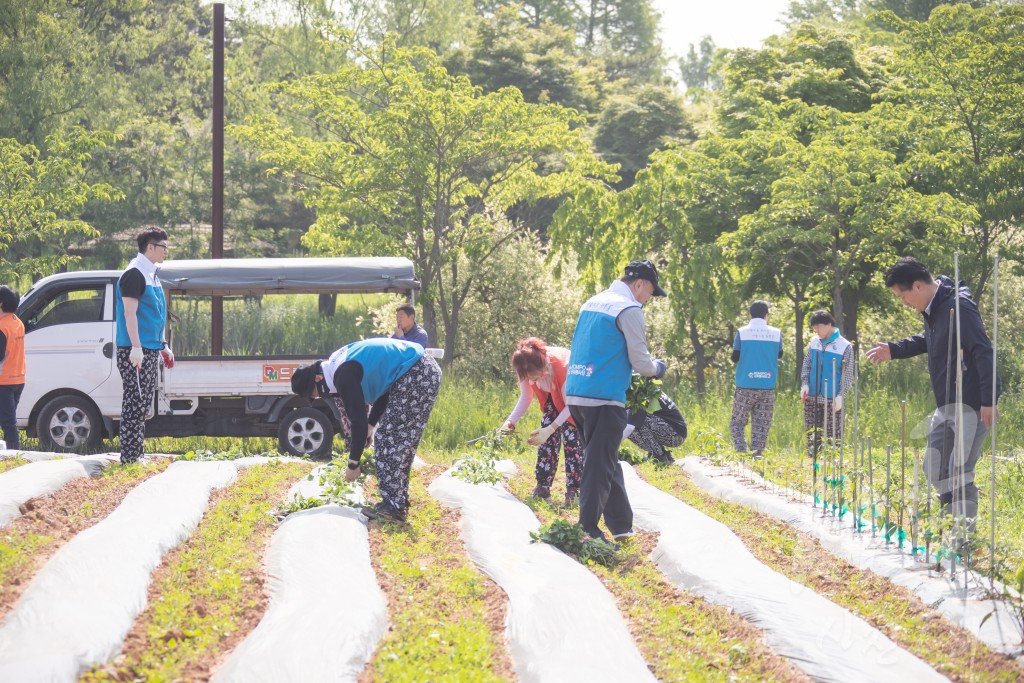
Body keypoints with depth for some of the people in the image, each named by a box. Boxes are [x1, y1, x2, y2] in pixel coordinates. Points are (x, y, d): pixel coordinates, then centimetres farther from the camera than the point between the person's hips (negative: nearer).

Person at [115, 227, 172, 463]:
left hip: (150, 350, 10)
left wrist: (163, 346, 24)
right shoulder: (134, 274, -12)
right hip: (135, 351, -10)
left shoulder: (151, 275, 18)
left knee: (143, 405, 12)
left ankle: (137, 456, 18)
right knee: (134, 404, -9)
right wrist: (136, 347, -25)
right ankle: (129, 457, -8)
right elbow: (130, 313, -19)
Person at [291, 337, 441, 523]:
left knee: (388, 439, -7)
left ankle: (393, 507, -7)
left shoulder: (344, 375, -17)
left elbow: (358, 420, -19)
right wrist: (371, 425, 19)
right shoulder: (340, 363, 14)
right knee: (402, 441, 16)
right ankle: (399, 500, 21)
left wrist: (353, 464, -10)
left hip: (416, 377, -10)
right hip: (426, 372, 10)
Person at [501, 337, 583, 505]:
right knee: (546, 440, -5)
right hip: (554, 396, 5)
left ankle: (574, 491, -11)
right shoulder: (527, 370, -26)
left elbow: (570, 406, -33)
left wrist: (550, 429, -42)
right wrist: (511, 421, -28)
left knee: (571, 440, -14)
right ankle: (543, 487, -1)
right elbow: (525, 398, -12)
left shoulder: (561, 364, -41)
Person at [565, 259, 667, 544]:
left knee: (606, 460, 16)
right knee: (600, 465, -3)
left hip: (575, 394, 8)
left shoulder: (592, 303, 16)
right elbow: (640, 361, -7)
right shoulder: (629, 309, -9)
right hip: (604, 398, -8)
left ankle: (621, 525, 22)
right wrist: (657, 368, 14)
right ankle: (588, 530, -5)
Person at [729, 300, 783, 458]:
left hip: (745, 386, -2)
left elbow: (735, 357, 1)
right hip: (767, 387, 2)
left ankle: (741, 452, -7)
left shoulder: (742, 332, -4)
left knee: (737, 423, 7)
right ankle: (757, 454, 1)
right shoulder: (776, 333, 1)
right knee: (761, 425, 7)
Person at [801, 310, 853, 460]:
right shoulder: (814, 342, 7)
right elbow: (806, 364, 13)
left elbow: (848, 374, -4)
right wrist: (805, 383, -2)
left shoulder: (845, 346, -5)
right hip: (812, 398, 4)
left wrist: (841, 395, -12)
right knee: (812, 435, 7)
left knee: (834, 436, -2)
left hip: (832, 400, -4)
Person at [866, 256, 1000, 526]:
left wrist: (989, 400, -27)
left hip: (970, 405, -10)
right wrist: (894, 349, 23)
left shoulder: (959, 307, -20)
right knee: (934, 467, 13)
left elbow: (983, 351, -24)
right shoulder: (932, 309, 10)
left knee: (959, 472, -12)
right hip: (946, 405, 10)